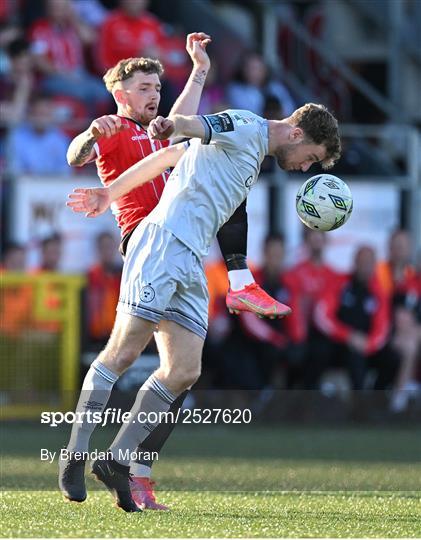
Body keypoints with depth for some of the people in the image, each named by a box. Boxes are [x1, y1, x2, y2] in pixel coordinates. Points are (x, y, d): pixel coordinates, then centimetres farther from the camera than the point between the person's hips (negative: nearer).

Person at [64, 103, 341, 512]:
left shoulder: (252, 153, 28)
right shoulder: (246, 127, 1)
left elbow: (166, 157, 30)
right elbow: (196, 125, -20)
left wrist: (110, 193, 32)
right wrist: (170, 125, -43)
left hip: (190, 266, 10)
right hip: (163, 243, -10)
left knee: (184, 373, -1)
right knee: (123, 351, -13)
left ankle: (116, 462, 1)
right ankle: (75, 458, -11)